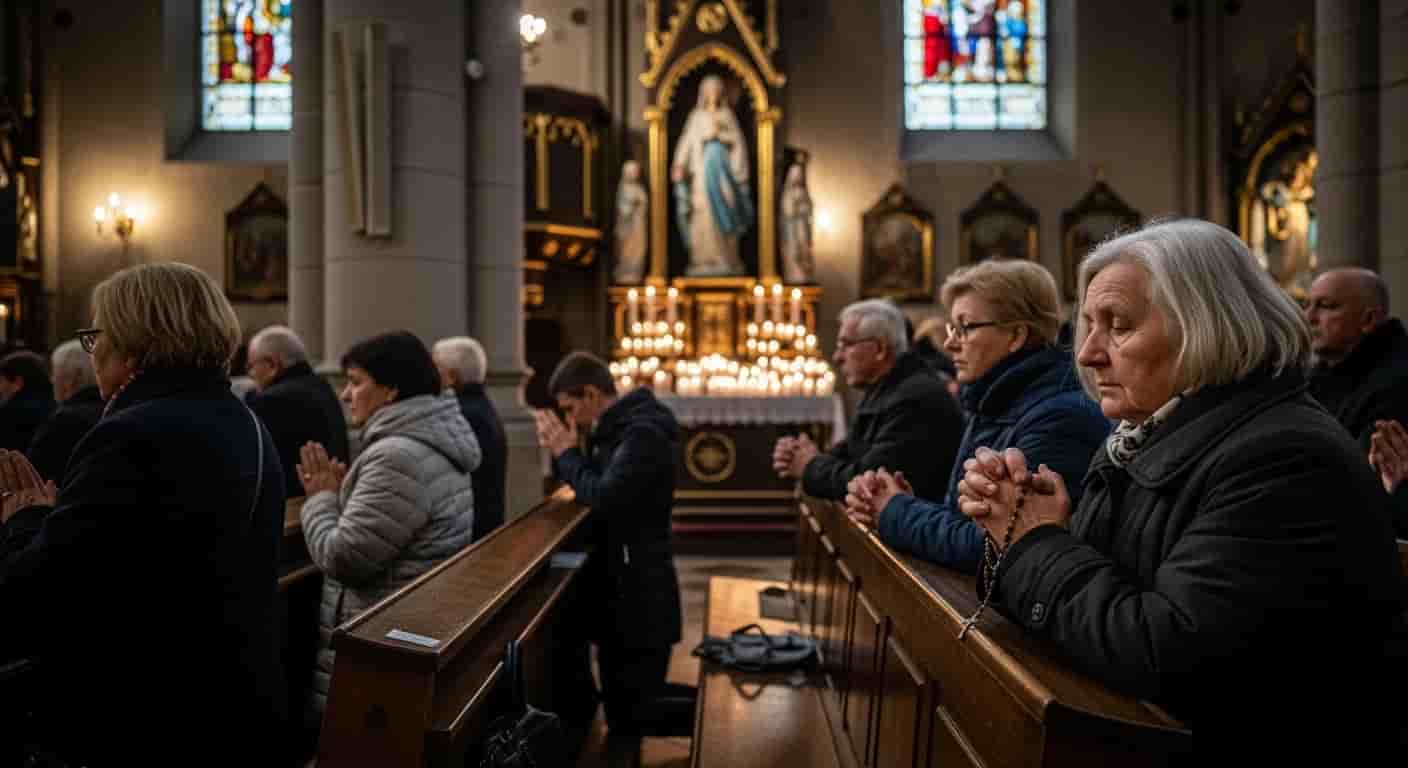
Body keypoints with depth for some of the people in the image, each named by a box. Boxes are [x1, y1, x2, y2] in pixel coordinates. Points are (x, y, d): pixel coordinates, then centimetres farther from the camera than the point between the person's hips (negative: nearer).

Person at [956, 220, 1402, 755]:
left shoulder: (1287, 461, -20)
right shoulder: (1144, 439, 7)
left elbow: (1162, 658, -29)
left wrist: (1040, 544, -16)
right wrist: (1012, 527, -9)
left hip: (1221, 746, -7)